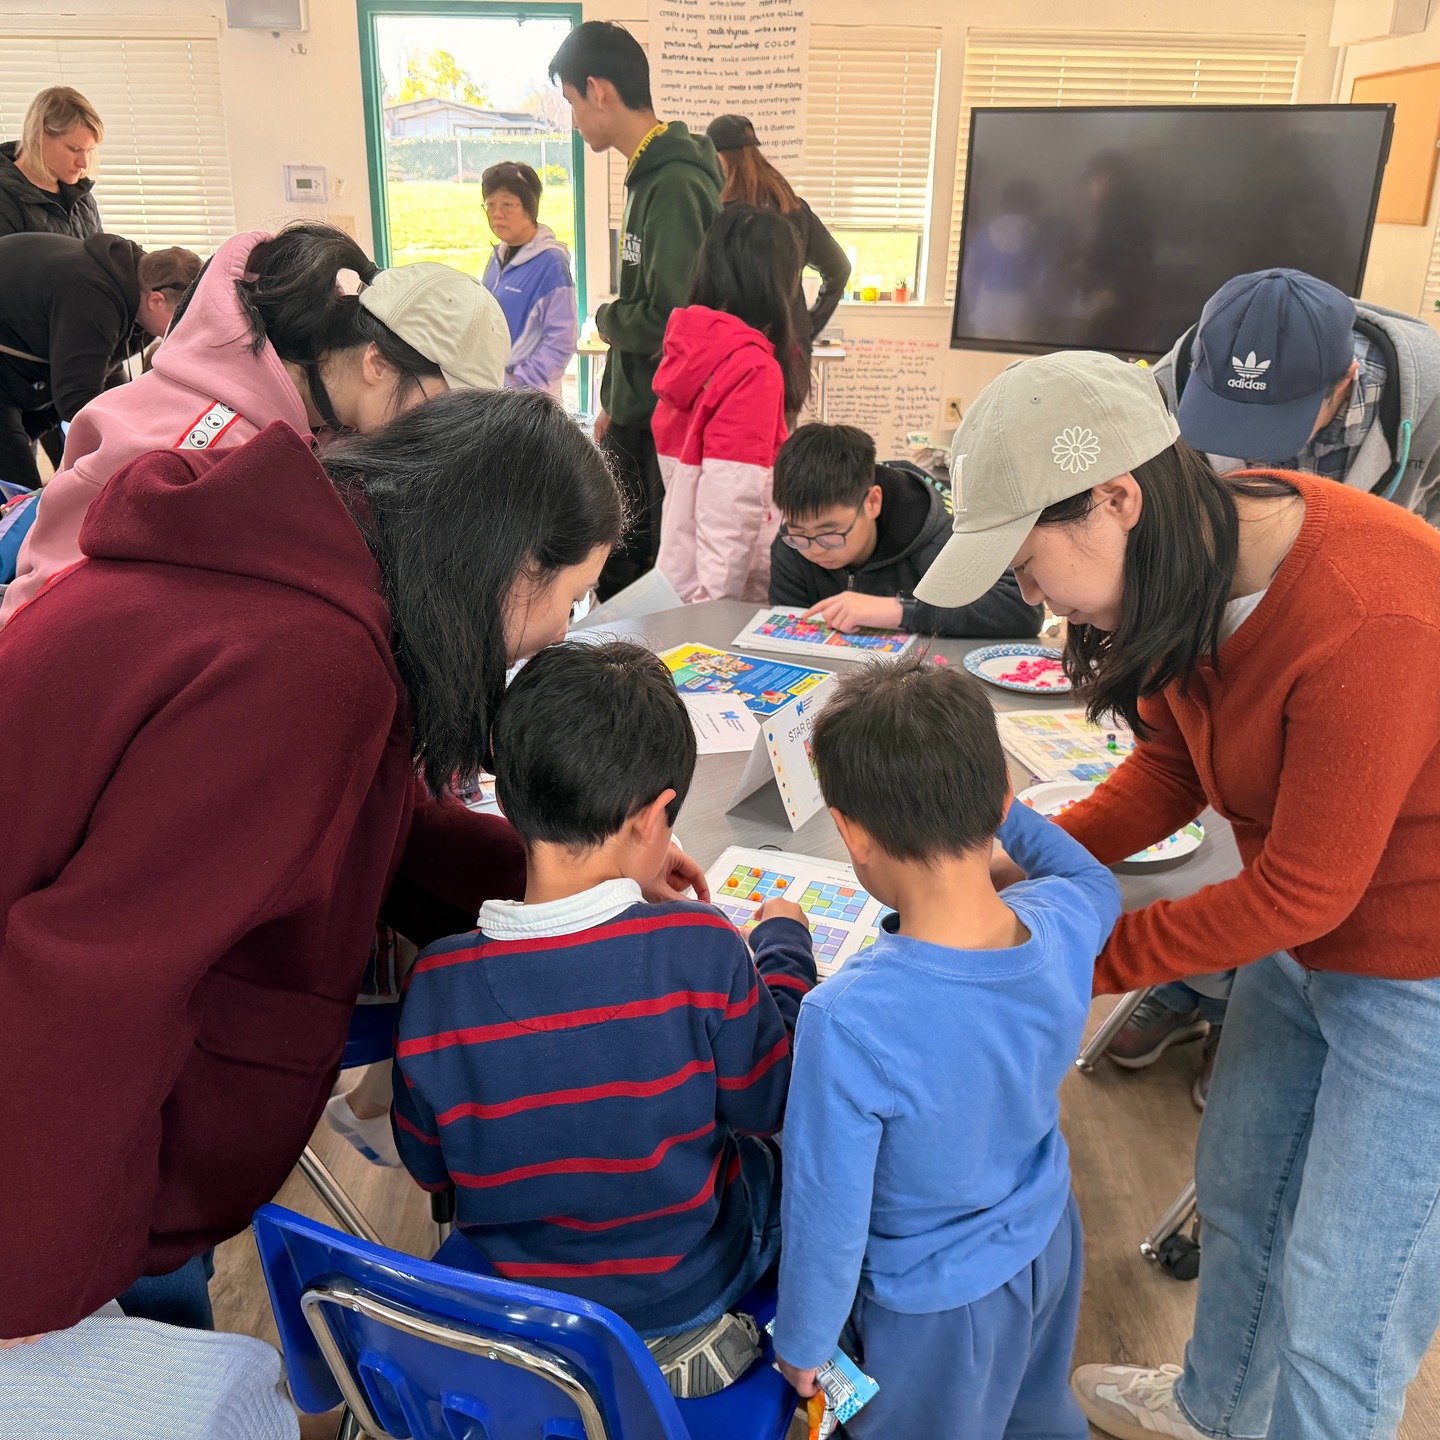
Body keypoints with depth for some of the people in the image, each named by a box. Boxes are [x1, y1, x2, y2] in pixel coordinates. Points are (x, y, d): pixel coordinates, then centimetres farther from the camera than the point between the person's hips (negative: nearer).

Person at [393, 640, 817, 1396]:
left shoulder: (435, 983, -22)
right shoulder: (700, 951, -31)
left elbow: (427, 1164, -6)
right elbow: (769, 1102, -13)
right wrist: (784, 942, 0)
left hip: (511, 1293, 3)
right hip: (688, 1290, -3)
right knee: (765, 1149, 26)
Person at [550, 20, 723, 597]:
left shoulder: (675, 185, -19)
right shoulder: (650, 176, 11)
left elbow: (666, 317, -26)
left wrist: (605, 318, -6)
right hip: (635, 414, 10)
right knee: (613, 567, 20)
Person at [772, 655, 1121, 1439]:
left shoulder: (847, 1023, -40)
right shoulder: (1064, 926, -25)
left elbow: (827, 1219, -25)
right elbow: (1098, 883, 3)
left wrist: (802, 1345, -7)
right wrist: (1000, 813, 7)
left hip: (936, 1306, -4)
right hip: (1046, 1247, 5)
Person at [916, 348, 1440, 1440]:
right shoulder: (1203, 557, -11)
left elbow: (1303, 889, -26)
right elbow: (1174, 765, 1)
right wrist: (1033, 860, -12)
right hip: (1303, 936, 8)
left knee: (1342, 1290, 6)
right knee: (1240, 1190, 24)